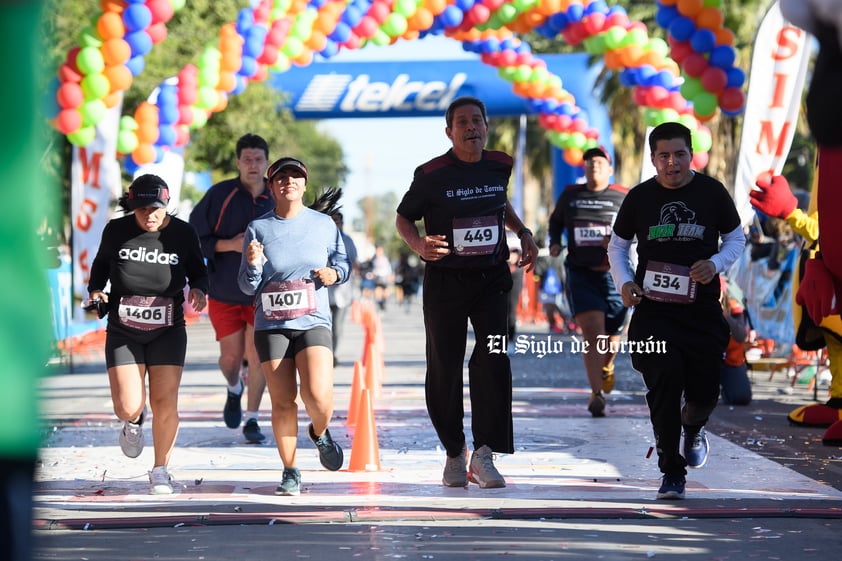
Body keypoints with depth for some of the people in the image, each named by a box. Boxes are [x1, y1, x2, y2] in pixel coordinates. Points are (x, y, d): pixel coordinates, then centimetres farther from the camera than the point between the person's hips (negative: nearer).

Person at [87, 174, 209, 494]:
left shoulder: (182, 233, -6)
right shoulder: (116, 230, -5)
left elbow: (198, 271, 7)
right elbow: (101, 263, 13)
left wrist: (199, 290, -15)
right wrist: (95, 290, -5)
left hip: (167, 332, 0)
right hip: (123, 333, 0)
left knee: (164, 403, -8)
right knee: (128, 407, -10)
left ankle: (160, 472, 11)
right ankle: (134, 421, 30)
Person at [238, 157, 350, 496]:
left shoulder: (324, 224, 6)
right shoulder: (258, 229, 5)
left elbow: (343, 261, 17)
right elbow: (248, 287, 7)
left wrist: (335, 273, -5)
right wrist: (253, 265, -14)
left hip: (313, 323, -1)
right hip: (271, 326, 1)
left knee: (318, 395, -18)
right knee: (282, 402, -2)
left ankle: (320, 433, 16)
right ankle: (290, 472, 12)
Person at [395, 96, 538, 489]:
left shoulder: (500, 166, 4)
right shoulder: (432, 174, -8)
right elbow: (403, 218, 1)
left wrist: (522, 232, 13)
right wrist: (418, 244, -19)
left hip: (491, 279, 2)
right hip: (444, 281, -2)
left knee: (493, 360, -15)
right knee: (444, 368, 3)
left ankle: (484, 454, -14)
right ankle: (454, 452, 21)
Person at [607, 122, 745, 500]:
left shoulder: (712, 192, 1)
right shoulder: (639, 198, 1)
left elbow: (736, 238, 12)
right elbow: (617, 246, 14)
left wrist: (715, 264, -8)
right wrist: (624, 283, -4)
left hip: (702, 309, 1)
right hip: (653, 309, -1)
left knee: (704, 391, 2)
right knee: (664, 380, -15)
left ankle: (693, 428, 42)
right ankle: (671, 472, -2)